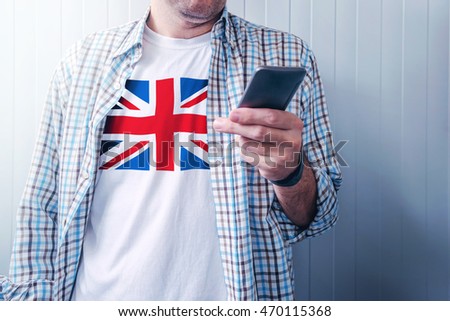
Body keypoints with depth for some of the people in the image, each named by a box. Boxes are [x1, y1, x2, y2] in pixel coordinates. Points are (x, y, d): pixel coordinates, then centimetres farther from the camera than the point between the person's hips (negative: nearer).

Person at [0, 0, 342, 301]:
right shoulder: (84, 59, 0)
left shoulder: (287, 57, -3)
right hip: (96, 293, 2)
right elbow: (43, 204, 3)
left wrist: (290, 174, -23)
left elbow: (318, 215, -3)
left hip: (229, 293, -1)